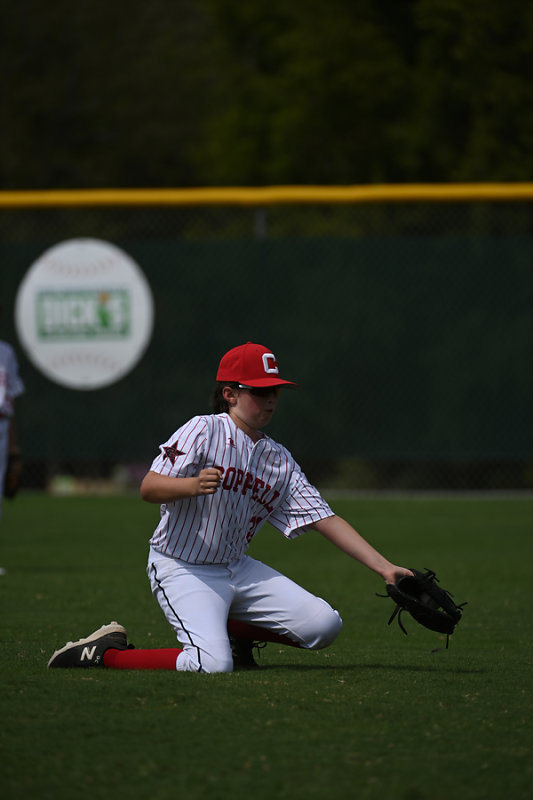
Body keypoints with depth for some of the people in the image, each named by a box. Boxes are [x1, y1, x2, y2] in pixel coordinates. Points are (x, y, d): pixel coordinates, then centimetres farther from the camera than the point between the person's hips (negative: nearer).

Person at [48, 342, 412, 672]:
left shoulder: (280, 460, 10)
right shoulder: (203, 431, -10)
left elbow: (325, 519, 5)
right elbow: (149, 488, -20)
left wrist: (383, 567, -5)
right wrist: (193, 485, -42)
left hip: (238, 570, 7)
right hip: (183, 570, -7)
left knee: (324, 624, -6)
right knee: (214, 665, -29)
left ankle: (232, 633, 15)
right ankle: (107, 651, -8)